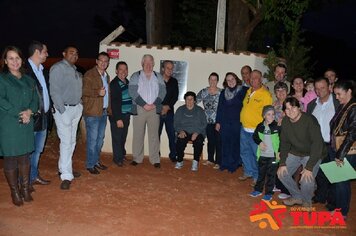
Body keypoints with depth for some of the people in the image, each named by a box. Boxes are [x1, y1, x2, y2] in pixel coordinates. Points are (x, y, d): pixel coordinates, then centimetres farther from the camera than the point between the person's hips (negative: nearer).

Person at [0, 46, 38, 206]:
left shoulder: (28, 80, 15)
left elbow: (35, 99, 10)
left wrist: (29, 111, -10)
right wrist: (19, 114, -16)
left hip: (26, 125, 5)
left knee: (25, 157, 9)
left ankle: (25, 189, 19)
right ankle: (15, 192, 13)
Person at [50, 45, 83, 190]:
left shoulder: (75, 70, 17)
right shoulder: (57, 68, -8)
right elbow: (54, 91, -14)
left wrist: (79, 105, 6)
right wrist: (63, 110, -17)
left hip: (76, 109, 8)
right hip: (63, 109, -8)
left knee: (72, 141, 12)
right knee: (66, 142, -8)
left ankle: (65, 168, 26)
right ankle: (66, 176, -3)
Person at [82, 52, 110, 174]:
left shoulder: (106, 76, 18)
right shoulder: (89, 75, -7)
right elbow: (84, 91, -14)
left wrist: (109, 109, 19)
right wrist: (98, 92, -26)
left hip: (103, 112, 8)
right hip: (92, 112, -8)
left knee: (100, 138, 14)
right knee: (92, 139, -4)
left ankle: (96, 161, 27)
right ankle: (90, 165, 7)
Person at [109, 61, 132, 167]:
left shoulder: (127, 82, 11)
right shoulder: (114, 84, -13)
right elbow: (114, 102, -17)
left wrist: (129, 113, 12)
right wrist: (118, 118, -18)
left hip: (126, 115, 7)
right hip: (117, 116, -7)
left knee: (123, 137, 16)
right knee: (117, 137, 2)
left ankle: (122, 154, 31)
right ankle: (118, 158, 13)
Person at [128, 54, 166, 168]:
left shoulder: (158, 76, 14)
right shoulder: (136, 76, 7)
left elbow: (162, 92, 5)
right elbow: (132, 92, -5)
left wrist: (154, 104, -10)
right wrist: (144, 104, -13)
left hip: (154, 109, 1)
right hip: (139, 109, -1)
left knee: (154, 134, 2)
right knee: (138, 134, 2)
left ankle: (155, 159, 7)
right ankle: (137, 158, 12)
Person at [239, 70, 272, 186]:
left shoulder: (265, 94, -11)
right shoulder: (248, 91, 11)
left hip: (256, 131, -7)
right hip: (244, 129, 7)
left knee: (257, 154, 1)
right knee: (245, 152, 17)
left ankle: (257, 177, 15)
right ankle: (248, 172, 33)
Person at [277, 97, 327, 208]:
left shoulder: (310, 120, -26)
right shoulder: (285, 122, -7)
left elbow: (317, 143, -28)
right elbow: (284, 142, 1)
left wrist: (309, 167, -31)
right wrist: (282, 163, -7)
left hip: (312, 154, -6)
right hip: (295, 152, 6)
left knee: (307, 181, -21)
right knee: (282, 173, -4)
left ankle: (307, 201, 13)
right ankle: (297, 197, 21)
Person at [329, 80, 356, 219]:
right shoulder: (342, 107, 8)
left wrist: (341, 154, -19)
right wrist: (335, 151, 7)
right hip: (336, 150, 7)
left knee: (342, 181, 4)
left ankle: (342, 212, 21)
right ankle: (336, 206, 33)